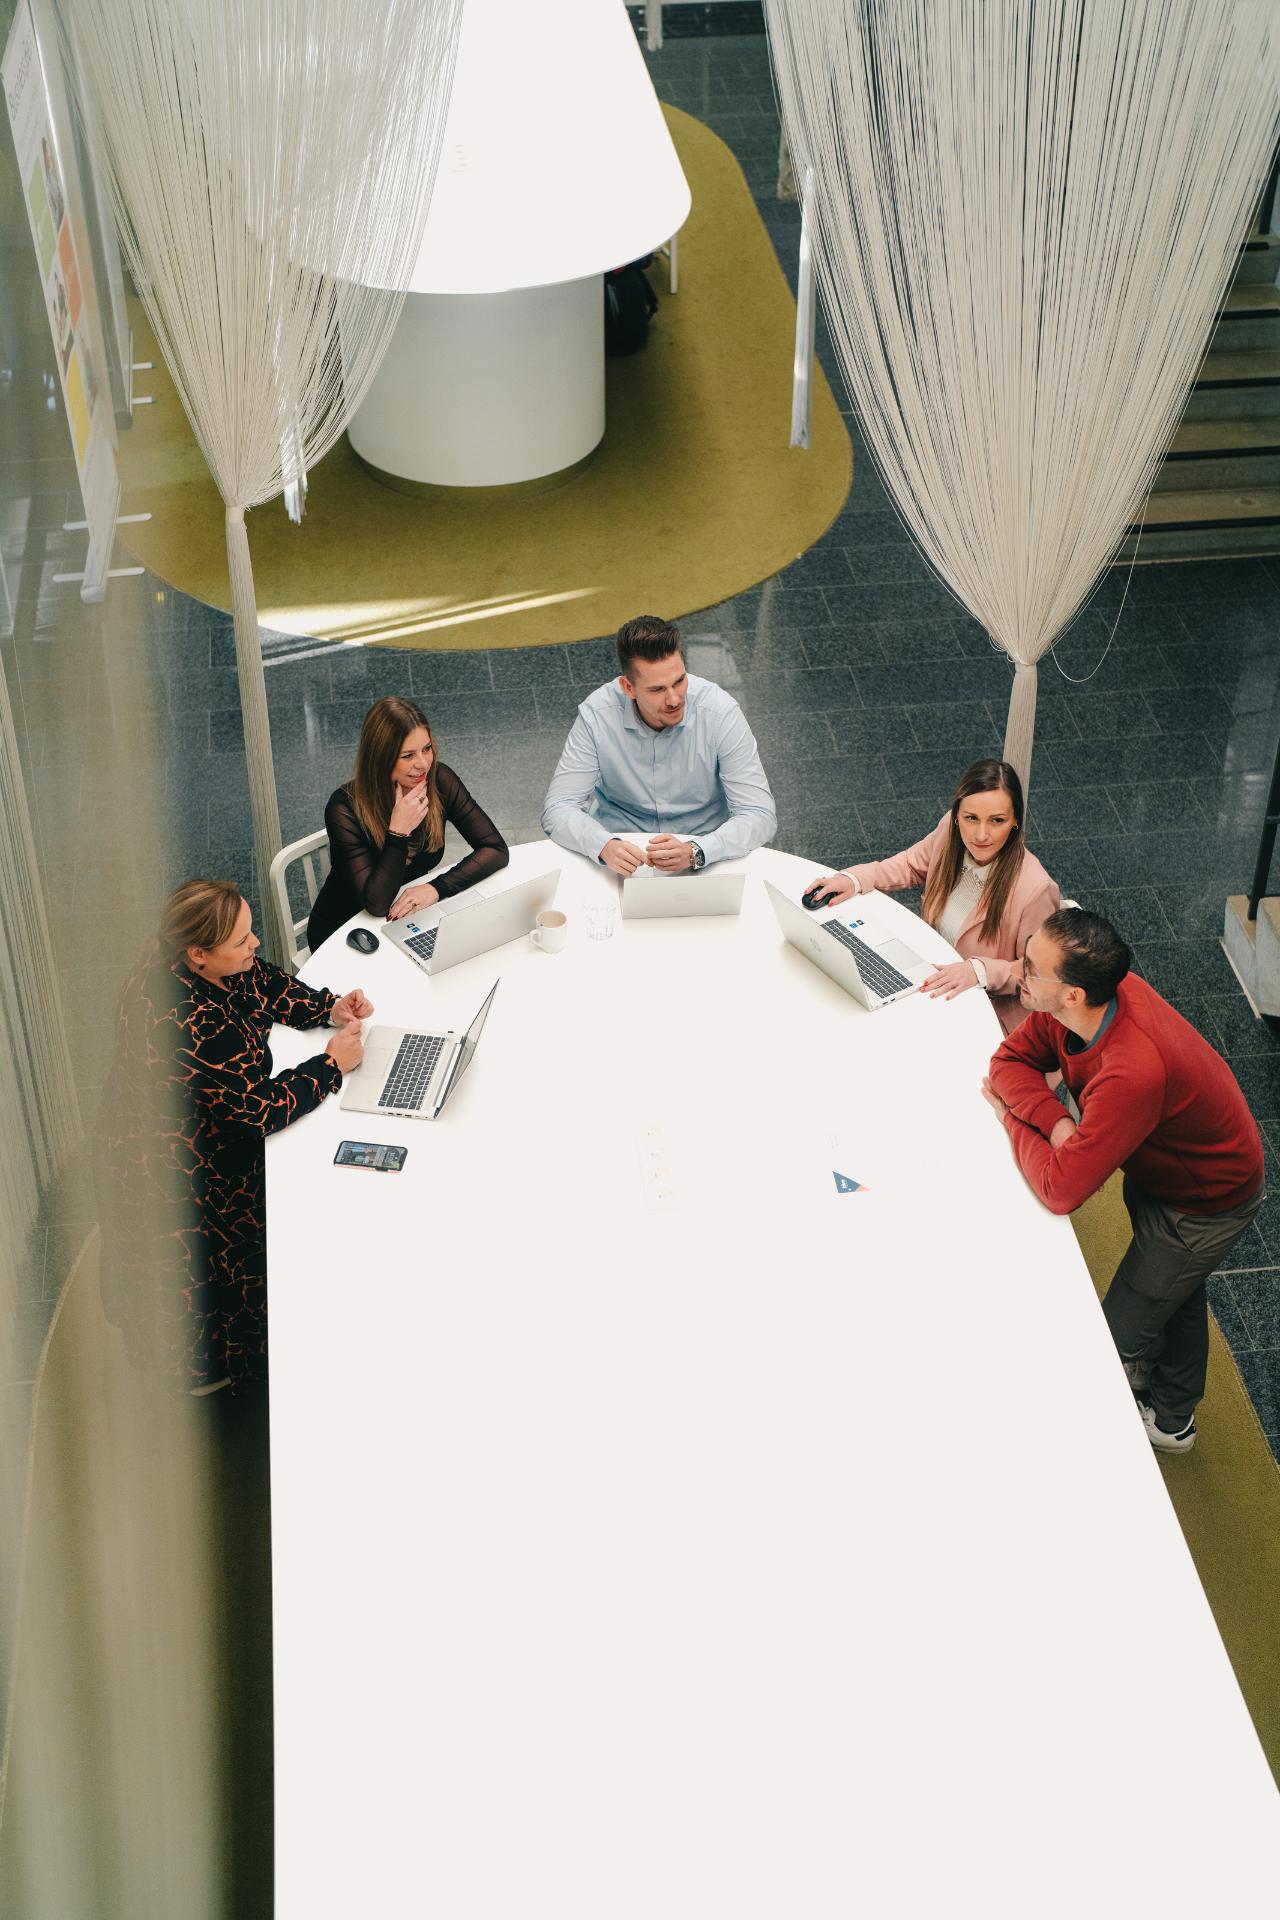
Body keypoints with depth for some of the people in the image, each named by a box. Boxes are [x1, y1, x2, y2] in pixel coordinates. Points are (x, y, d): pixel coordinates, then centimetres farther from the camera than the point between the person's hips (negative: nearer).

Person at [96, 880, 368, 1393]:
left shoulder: (210, 966, -10)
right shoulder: (189, 1027, -37)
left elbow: (267, 986, 9)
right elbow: (262, 1109, -30)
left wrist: (330, 1008, -5)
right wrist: (332, 1064, -19)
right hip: (175, 1181, -9)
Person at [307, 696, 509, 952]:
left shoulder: (438, 780, -13)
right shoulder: (345, 809, -25)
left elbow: (496, 849, -12)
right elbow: (377, 903, -26)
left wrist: (436, 888, -25)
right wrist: (399, 831, -35)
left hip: (408, 920, 5)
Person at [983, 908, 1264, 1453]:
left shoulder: (1130, 1076, -47)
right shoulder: (1097, 993, -23)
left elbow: (1060, 1189, -39)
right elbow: (1011, 1060, -10)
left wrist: (1012, 1119, -22)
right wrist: (1054, 1120, -29)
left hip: (1206, 1205, -8)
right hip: (1165, 1165, 9)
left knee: (1121, 1336, 6)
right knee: (1177, 1293, 31)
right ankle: (1174, 1418, 56)